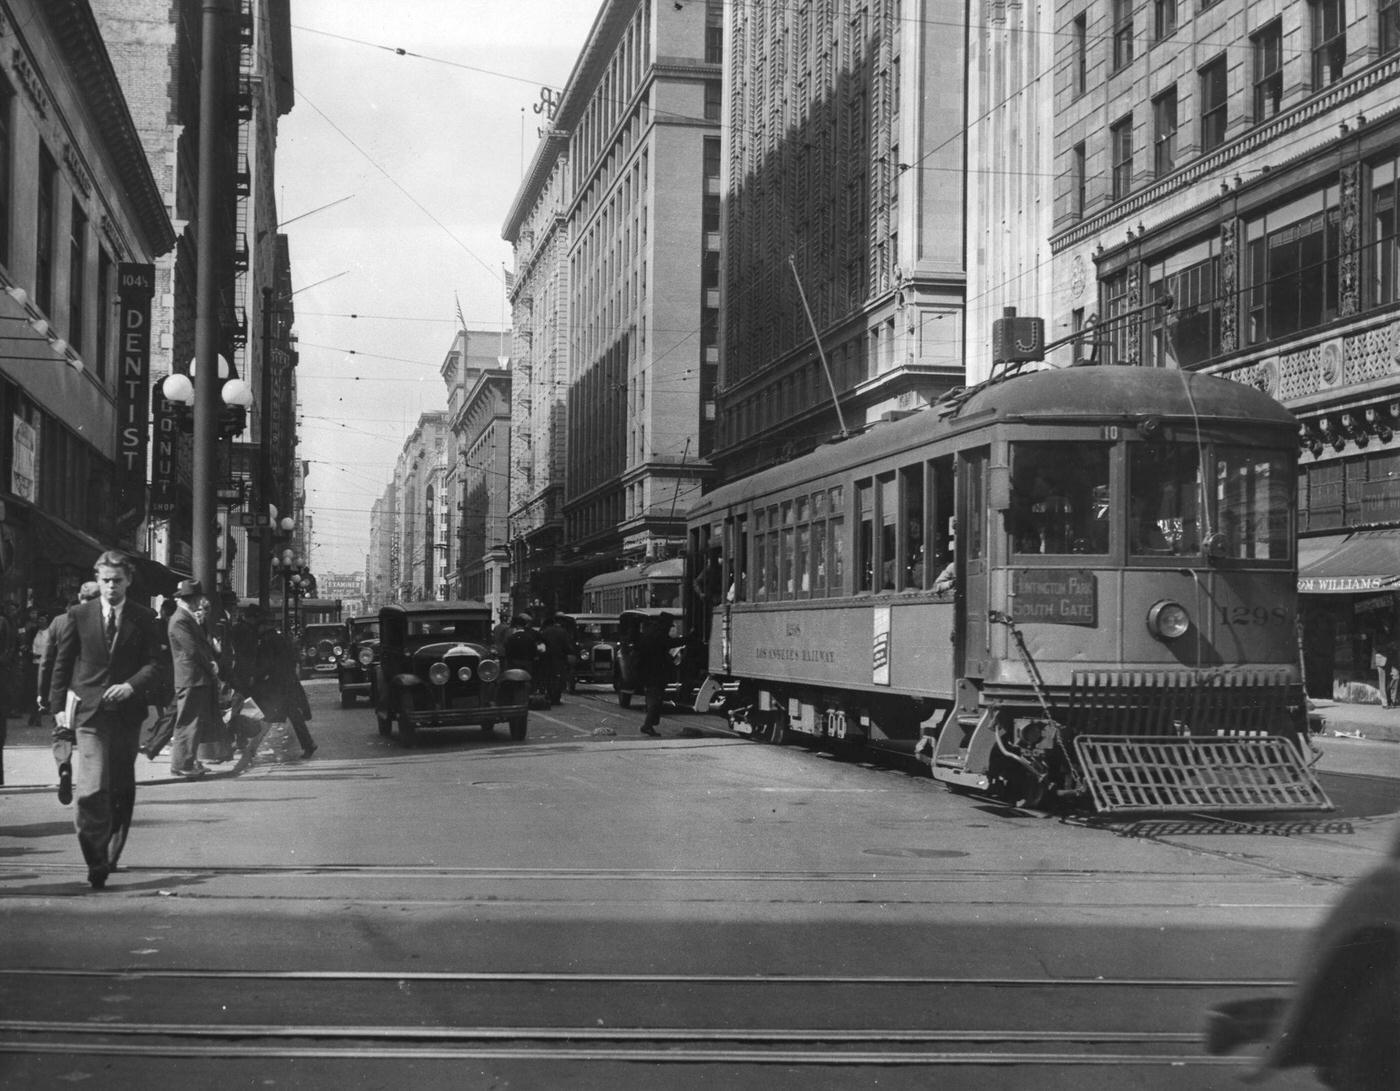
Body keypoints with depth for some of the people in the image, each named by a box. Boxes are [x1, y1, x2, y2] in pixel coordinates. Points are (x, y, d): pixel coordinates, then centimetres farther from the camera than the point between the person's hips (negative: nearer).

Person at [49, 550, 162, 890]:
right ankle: (97, 862, -11)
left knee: (121, 790, 10)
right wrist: (59, 706, 3)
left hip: (126, 711, 2)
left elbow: (154, 662, 2)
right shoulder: (80, 615, 5)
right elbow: (62, 662, 9)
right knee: (93, 789, -14)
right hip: (89, 711, -2)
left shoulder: (143, 617, 5)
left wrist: (131, 686, -16)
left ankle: (111, 853, 26)